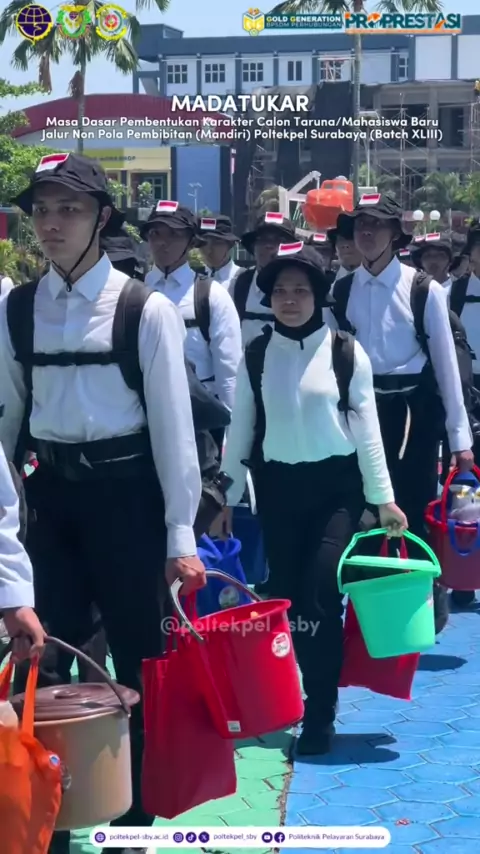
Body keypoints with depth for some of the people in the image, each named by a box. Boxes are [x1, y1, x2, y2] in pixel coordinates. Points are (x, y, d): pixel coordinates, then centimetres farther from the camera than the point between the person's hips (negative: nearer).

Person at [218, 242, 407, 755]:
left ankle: (319, 716, -1)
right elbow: (240, 429, 7)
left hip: (336, 486, -2)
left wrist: (383, 497, -1)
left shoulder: (346, 351, -2)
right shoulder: (256, 355, 3)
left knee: (321, 595, -11)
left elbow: (366, 428, 0)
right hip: (278, 487, 2)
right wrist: (226, 495, 7)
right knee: (285, 596, 6)